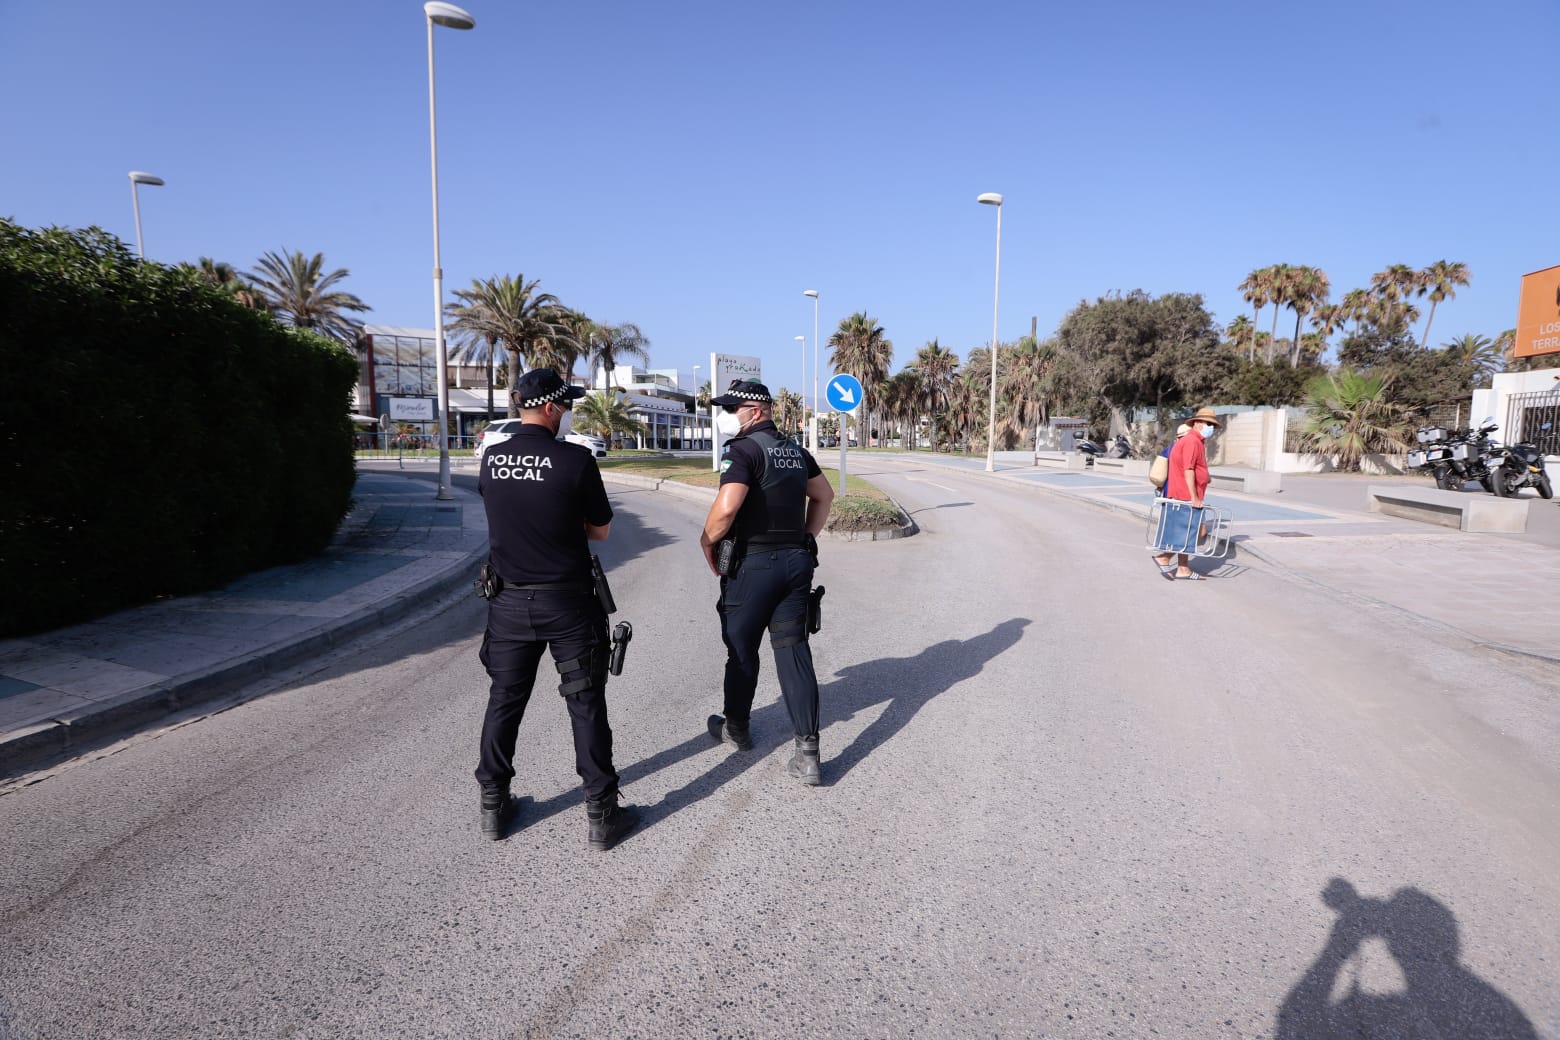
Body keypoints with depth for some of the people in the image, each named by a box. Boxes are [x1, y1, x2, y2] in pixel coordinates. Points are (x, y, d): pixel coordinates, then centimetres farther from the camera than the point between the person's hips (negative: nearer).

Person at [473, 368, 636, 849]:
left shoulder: (491, 459, -1)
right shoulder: (575, 459, -15)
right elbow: (600, 530, -5)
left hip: (510, 601, 4)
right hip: (567, 602, -4)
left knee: (504, 701, 16)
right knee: (586, 704, 6)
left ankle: (493, 806, 28)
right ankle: (601, 814, 14)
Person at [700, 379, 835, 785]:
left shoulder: (743, 450, -14)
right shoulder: (796, 450, 11)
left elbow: (727, 507, -26)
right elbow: (824, 496, 21)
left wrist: (708, 541, -10)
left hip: (753, 564, -6)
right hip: (797, 561, 6)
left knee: (742, 649, 13)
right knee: (793, 650, 5)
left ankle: (736, 728, 34)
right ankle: (807, 753, 0)